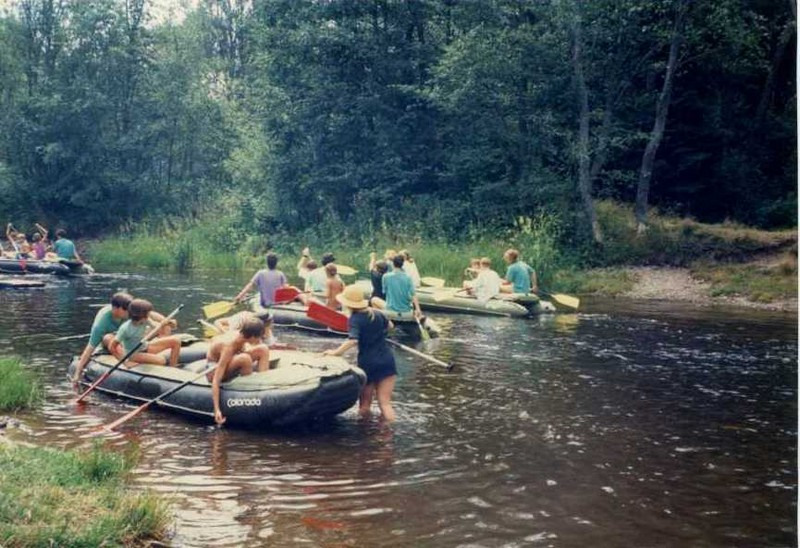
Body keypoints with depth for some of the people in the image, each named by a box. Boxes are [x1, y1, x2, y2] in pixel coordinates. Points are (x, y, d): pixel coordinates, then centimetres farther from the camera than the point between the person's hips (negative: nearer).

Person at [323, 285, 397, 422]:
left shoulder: (355, 319, -11)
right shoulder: (377, 313, 6)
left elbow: (353, 340, -27)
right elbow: (389, 326, 27)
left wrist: (336, 352, -19)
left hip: (368, 364, -4)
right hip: (387, 361, 4)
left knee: (365, 404, 13)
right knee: (385, 402, 1)